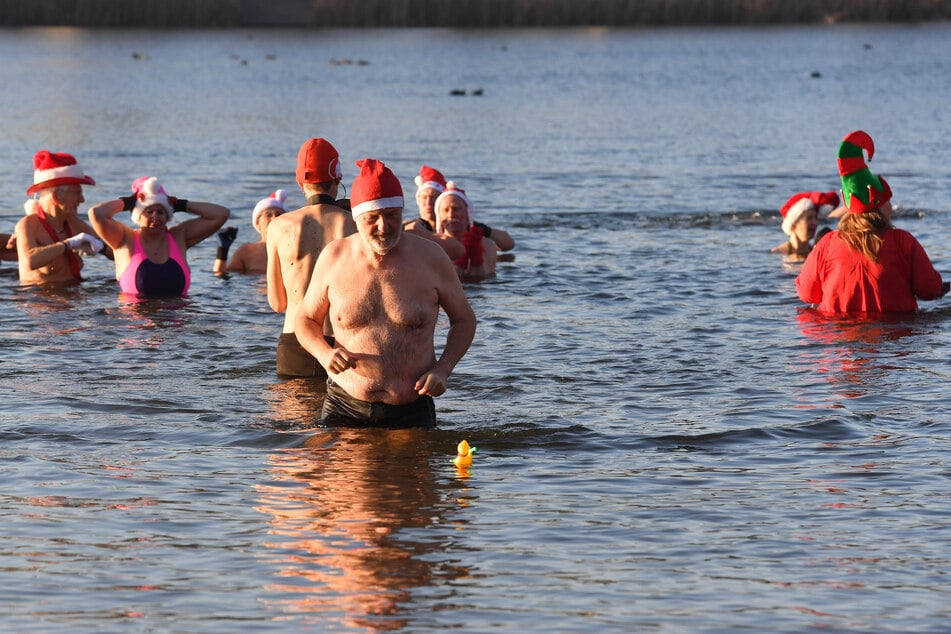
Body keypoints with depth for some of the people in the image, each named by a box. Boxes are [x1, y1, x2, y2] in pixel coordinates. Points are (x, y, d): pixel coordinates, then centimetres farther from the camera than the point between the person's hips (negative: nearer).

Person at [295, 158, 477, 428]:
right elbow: (306, 319, 13)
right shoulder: (334, 258, 1)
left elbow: (464, 319, 11)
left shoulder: (430, 258, -1)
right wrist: (325, 353, -9)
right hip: (345, 407, 0)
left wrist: (442, 370, -5)